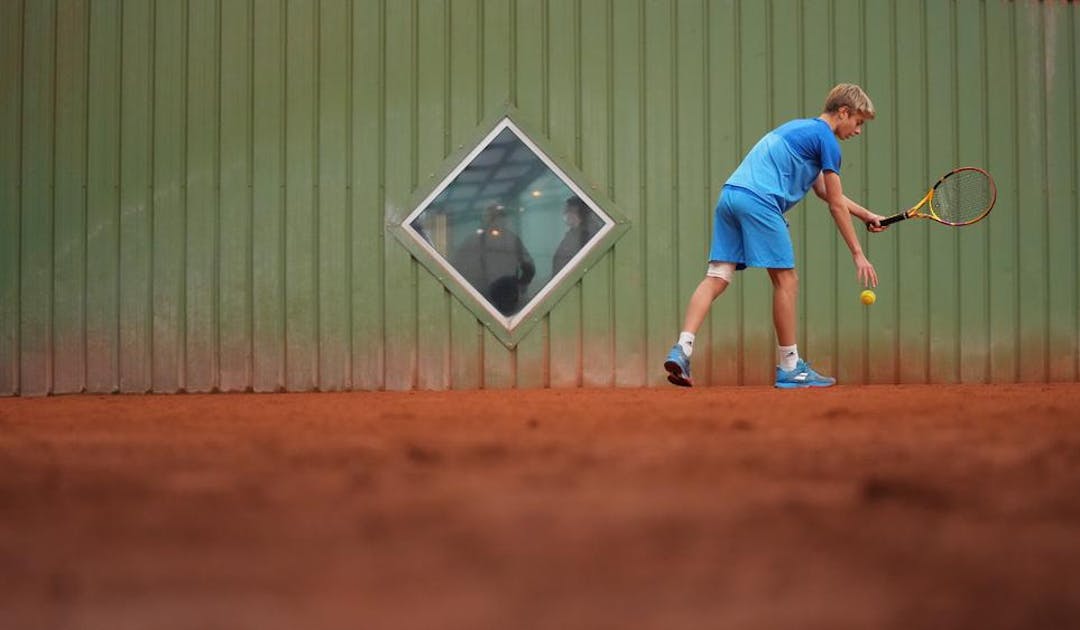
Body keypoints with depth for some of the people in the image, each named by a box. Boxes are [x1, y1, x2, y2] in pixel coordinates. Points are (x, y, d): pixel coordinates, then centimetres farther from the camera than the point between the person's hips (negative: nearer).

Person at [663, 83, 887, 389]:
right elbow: (836, 205, 2)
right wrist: (857, 253, 7)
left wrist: (866, 215, 41)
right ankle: (790, 368, 7)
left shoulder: (799, 128, 29)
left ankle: (681, 349, -13)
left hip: (729, 193, 9)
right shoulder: (826, 139, 2)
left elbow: (826, 192, 38)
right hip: (759, 200, -9)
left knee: (717, 277, 2)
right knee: (786, 281, 2)